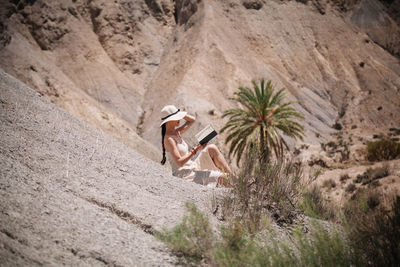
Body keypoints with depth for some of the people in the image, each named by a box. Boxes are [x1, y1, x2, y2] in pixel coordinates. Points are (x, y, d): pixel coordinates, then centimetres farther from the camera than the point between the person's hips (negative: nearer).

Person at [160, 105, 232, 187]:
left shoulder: (176, 132, 11)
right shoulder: (168, 139, -17)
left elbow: (192, 120, 23)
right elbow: (180, 162, -23)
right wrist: (195, 150, -21)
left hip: (192, 168, 10)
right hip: (184, 174, -10)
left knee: (212, 148, -5)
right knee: (220, 177, -21)